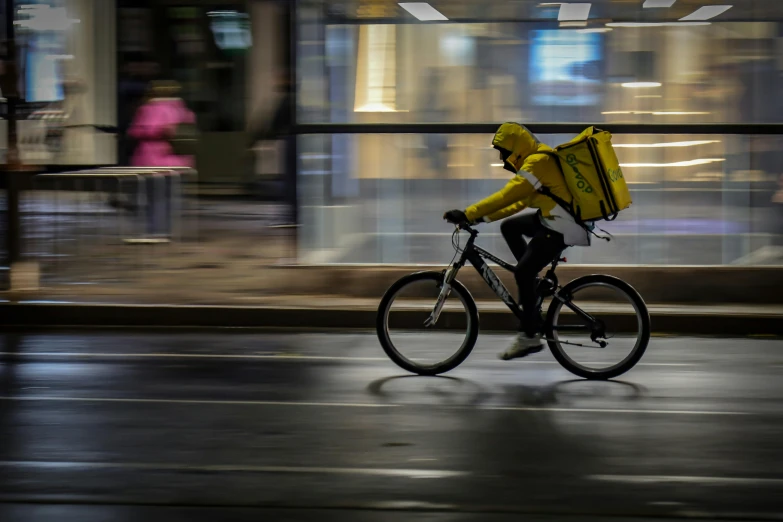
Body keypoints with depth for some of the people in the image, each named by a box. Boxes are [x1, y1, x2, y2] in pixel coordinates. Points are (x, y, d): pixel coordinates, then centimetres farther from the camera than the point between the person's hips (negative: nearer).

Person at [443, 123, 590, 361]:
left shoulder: (537, 162, -17)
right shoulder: (537, 159, 15)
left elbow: (507, 196, -24)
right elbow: (519, 201, 17)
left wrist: (468, 214, -23)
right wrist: (483, 216, 10)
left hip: (562, 227, -10)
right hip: (552, 220, 10)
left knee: (523, 272, -11)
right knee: (509, 227, 16)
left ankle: (530, 336, -6)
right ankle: (532, 284, 13)